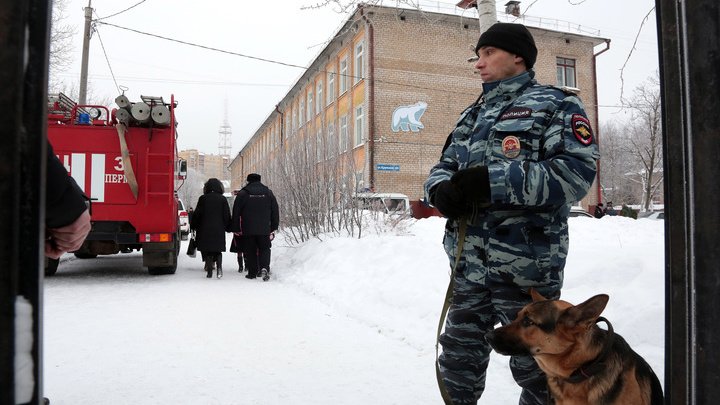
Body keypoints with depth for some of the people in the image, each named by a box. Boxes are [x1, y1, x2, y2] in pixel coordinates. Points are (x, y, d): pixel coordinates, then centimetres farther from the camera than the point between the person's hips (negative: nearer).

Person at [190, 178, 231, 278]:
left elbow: (197, 214, 2)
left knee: (207, 251, 6)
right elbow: (227, 216, 4)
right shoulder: (222, 199, 2)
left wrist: (193, 226, 13)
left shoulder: (203, 198, -1)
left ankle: (209, 271, 2)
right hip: (219, 229, 1)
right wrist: (227, 227, 13)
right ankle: (219, 266, -14)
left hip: (205, 229, -1)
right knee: (218, 250, 9)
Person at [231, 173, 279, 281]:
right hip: (264, 229, 1)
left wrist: (236, 229, 7)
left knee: (250, 251, 9)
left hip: (247, 229, -1)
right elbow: (275, 212, 8)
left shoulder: (242, 193, 0)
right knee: (264, 249, 8)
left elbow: (236, 213, 0)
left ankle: (252, 272, 10)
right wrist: (274, 228, 14)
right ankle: (264, 267, -15)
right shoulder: (268, 193, 6)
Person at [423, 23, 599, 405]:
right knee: (459, 359, 16)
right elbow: (442, 167, 18)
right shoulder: (472, 115, 20)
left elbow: (576, 171, -15)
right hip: (468, 264, 6)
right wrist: (442, 190, -7)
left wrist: (492, 180, -22)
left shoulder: (556, 105, -1)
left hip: (526, 265, -6)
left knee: (535, 366, 10)